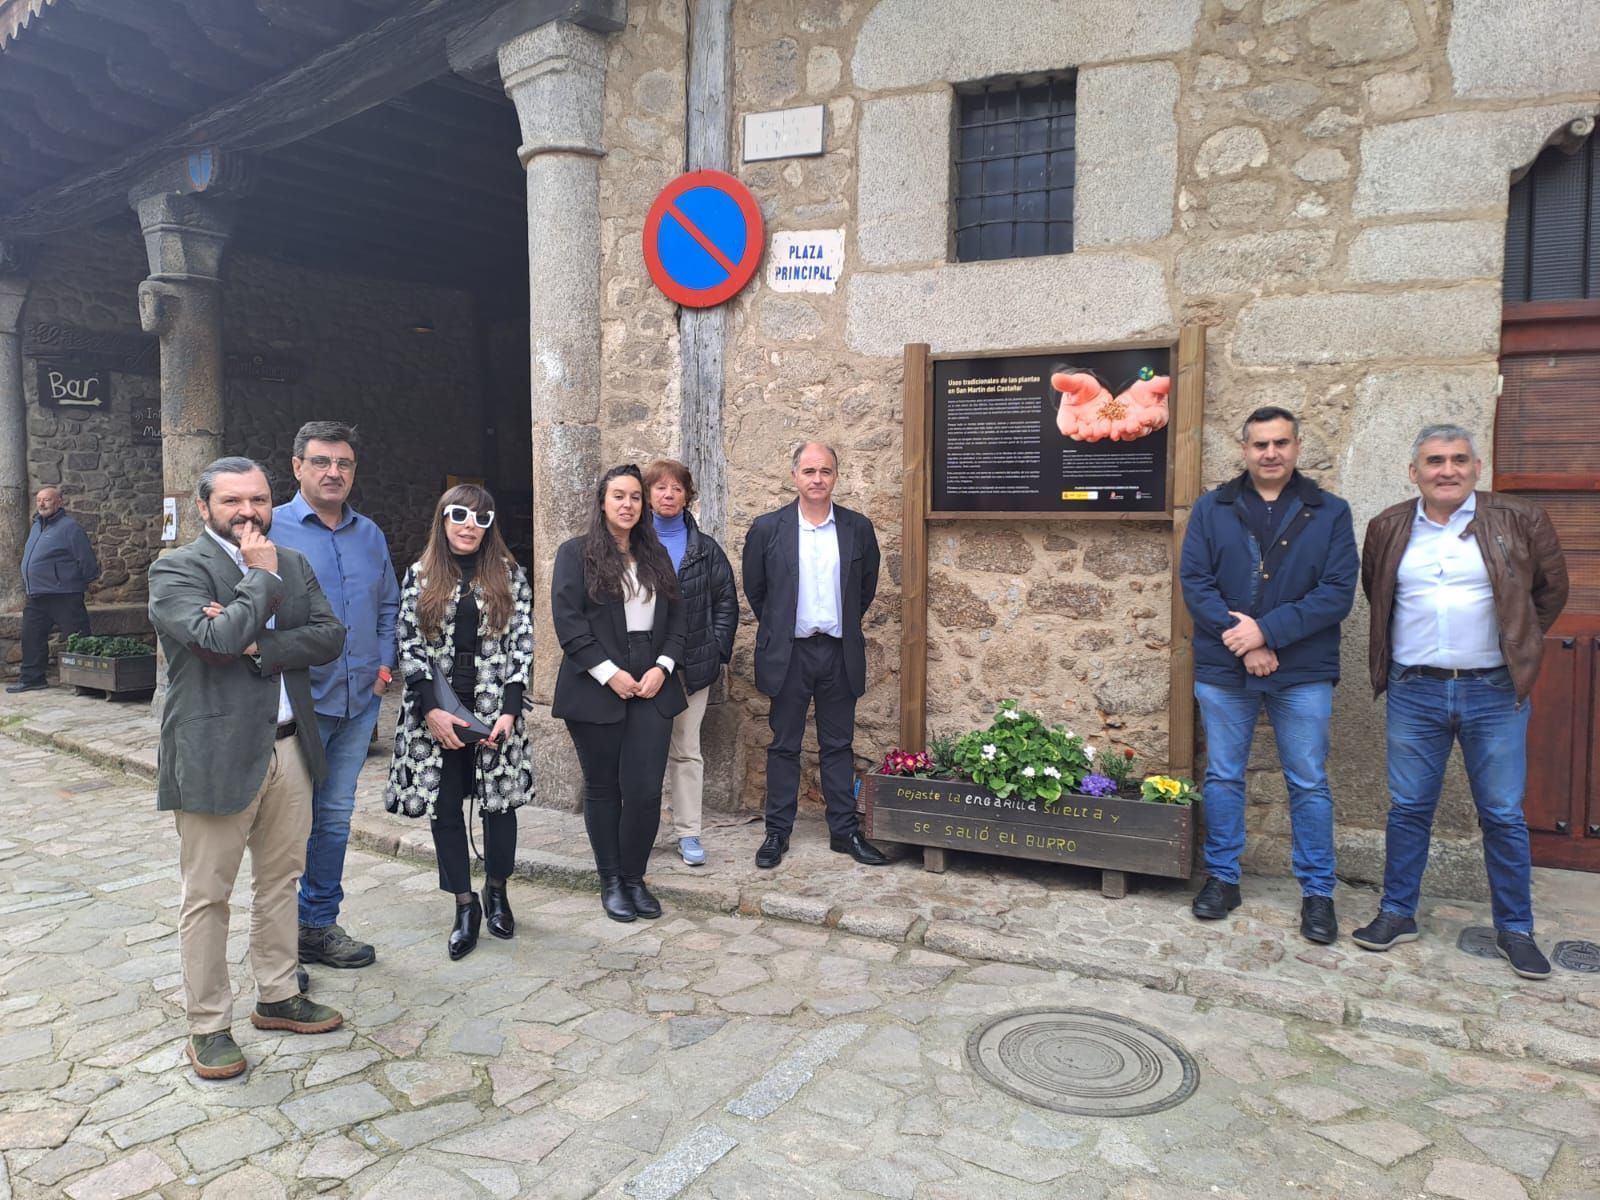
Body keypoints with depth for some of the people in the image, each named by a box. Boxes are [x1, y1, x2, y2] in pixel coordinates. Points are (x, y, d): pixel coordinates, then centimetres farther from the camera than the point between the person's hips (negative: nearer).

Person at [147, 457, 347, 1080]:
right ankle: (207, 1025, 20)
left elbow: (330, 636, -2)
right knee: (207, 896, 5)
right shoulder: (176, 570, -8)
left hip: (289, 748, 6)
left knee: (280, 881, 17)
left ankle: (277, 997, 33)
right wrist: (261, 577, -13)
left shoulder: (293, 565, 10)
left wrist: (257, 644, -15)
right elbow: (217, 637, -24)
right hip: (215, 754, -6)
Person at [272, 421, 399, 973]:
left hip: (358, 700, 6)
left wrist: (385, 663, 8)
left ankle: (320, 923, 28)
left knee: (336, 815, 15)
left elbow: (388, 605, 18)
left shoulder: (370, 535, 11)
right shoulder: (271, 529, -7)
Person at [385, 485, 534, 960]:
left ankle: (496, 891, 28)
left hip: (495, 708, 0)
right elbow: (409, 646, 0)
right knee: (444, 806, 4)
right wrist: (432, 711, -11)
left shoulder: (510, 576, 3)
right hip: (435, 711, 1)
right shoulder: (419, 576, 4)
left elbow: (522, 646, 0)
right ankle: (465, 905, 18)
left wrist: (508, 711, -10)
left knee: (500, 801, 6)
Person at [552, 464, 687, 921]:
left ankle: (634, 878, 15)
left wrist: (663, 667, -3)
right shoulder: (576, 553, 0)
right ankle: (610, 882, 22)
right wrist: (609, 674, -14)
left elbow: (676, 617, 12)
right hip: (597, 690, -3)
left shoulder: (656, 556, 14)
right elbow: (567, 619, -8)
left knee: (645, 790, -3)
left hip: (652, 688, 3)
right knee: (603, 789, 8)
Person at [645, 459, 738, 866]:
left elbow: (726, 603, 8)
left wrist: (717, 650, -1)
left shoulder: (705, 549, 7)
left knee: (687, 751, 8)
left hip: (693, 665, 2)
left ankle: (688, 833, 15)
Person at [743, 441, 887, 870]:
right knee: (784, 746, 7)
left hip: (840, 653, 2)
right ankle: (777, 832, 16)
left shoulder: (858, 528, 1)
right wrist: (779, 629, 11)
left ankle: (844, 830, 18)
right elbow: (754, 589, 6)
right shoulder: (767, 528, -4)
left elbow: (867, 587, 13)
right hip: (788, 653, -1)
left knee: (838, 745, 10)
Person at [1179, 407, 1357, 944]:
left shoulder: (1329, 513, 1)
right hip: (1223, 669, 1)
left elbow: (1337, 592, -7)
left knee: (1309, 784, 7)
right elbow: (1194, 582, -4)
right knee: (1223, 777, 10)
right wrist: (1240, 639, -16)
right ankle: (1222, 878, 25)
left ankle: (1317, 892, 20)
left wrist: (1267, 630, -17)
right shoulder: (1211, 509, 3)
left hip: (1304, 673, -1)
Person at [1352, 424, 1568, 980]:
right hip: (1414, 691, 2)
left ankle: (1515, 929, 21)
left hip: (1494, 691, -1)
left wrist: (1516, 643, 8)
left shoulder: (1520, 520, -2)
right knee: (1408, 809, 9)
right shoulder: (1389, 528, 4)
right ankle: (1397, 913, 22)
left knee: (1504, 815, 6)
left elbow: (1550, 589, 9)